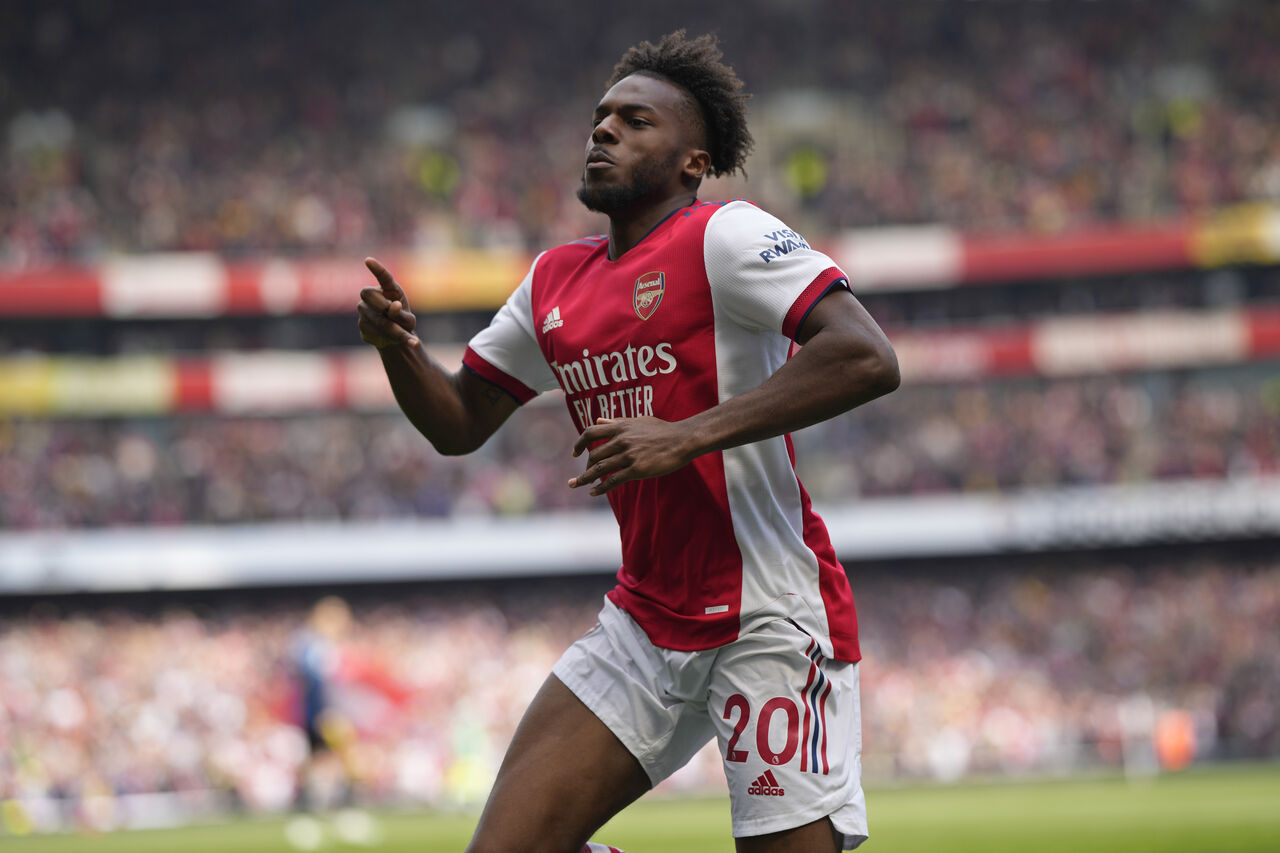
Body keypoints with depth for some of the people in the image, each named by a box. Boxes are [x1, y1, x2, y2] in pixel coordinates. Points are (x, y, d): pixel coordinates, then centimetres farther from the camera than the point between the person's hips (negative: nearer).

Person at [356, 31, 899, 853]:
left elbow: (867, 360, -23)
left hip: (771, 622, -7)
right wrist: (399, 349, 1)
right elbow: (460, 424, 23)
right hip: (645, 623, 7)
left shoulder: (722, 237, -10)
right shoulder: (556, 281, 13)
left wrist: (687, 436, -26)